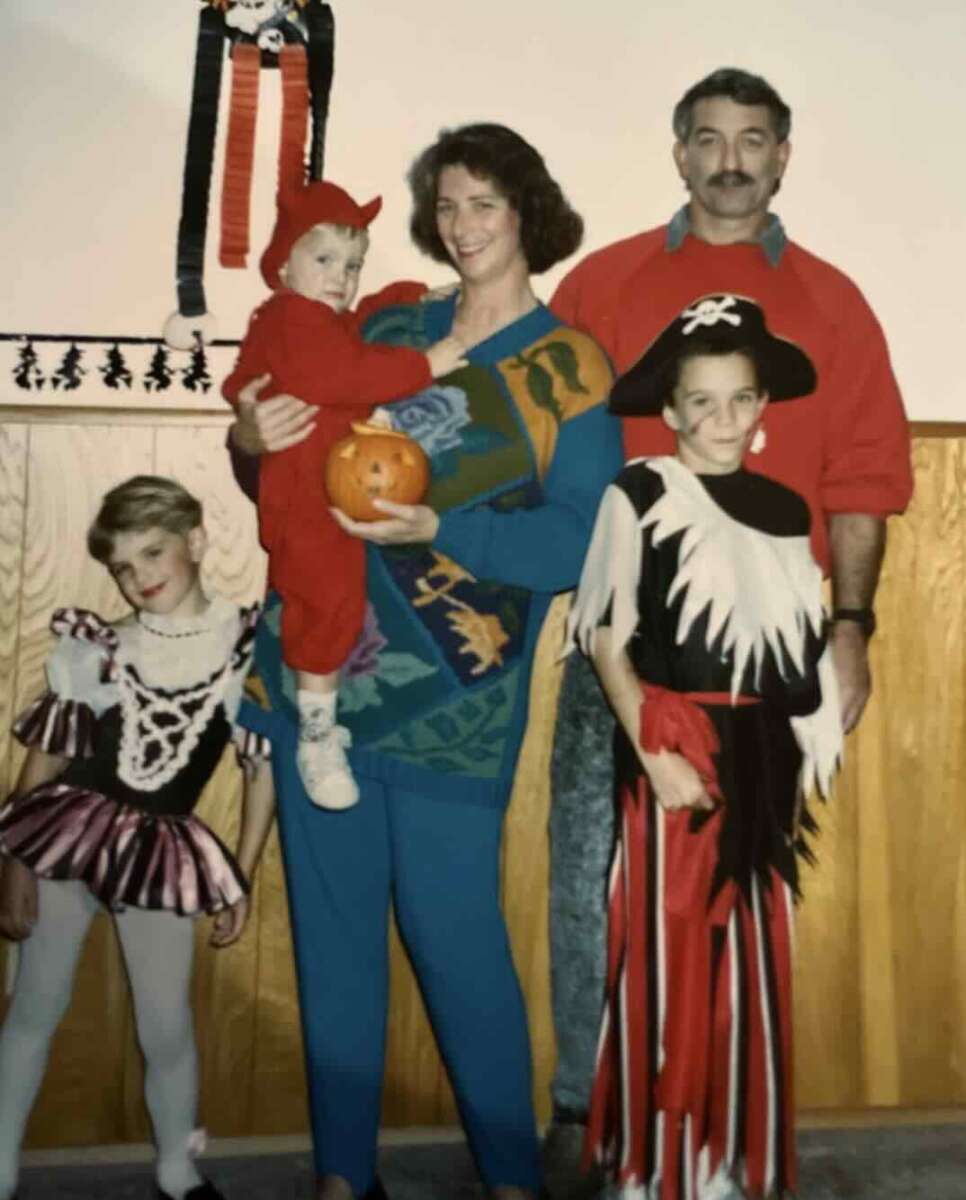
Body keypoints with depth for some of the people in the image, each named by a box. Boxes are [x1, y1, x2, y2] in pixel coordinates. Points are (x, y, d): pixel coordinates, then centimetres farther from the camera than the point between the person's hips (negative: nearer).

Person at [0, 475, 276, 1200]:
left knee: (167, 1027, 6)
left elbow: (266, 767, -2)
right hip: (68, 830, 1)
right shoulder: (97, 648, -3)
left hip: (161, 848, -1)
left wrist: (242, 880, 0)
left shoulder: (247, 644, -7)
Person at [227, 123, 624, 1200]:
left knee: (453, 932, -2)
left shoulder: (568, 364, 0)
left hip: (449, 693, -4)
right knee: (331, 923, 10)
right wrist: (256, 441, -4)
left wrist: (437, 528, -21)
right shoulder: (389, 330, 14)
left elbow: (577, 544, -8)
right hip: (318, 663, 5)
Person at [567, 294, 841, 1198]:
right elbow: (608, 644, -8)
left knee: (752, 960, 11)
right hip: (674, 747, -5)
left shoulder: (784, 507, 10)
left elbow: (805, 652, 14)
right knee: (668, 954, 1)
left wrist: (802, 768, 11)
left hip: (762, 757, 5)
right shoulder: (639, 496, -6)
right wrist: (654, 753, -16)